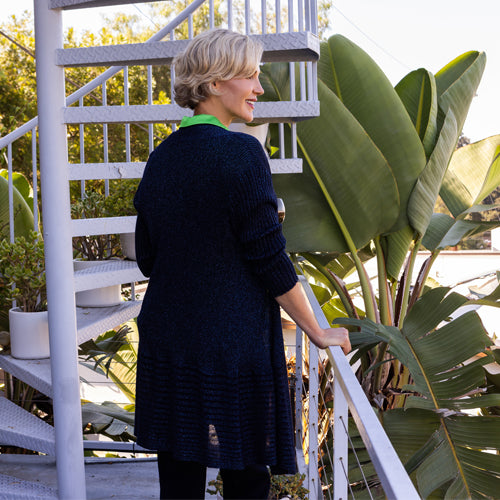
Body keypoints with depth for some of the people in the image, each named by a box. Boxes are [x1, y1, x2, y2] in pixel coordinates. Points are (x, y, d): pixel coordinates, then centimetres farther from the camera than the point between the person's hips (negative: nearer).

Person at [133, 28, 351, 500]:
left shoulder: (161, 157, 5)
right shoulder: (241, 153, -15)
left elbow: (147, 259, 11)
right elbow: (269, 261, -14)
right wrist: (319, 333, -4)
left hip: (165, 346, 7)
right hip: (231, 347, -6)